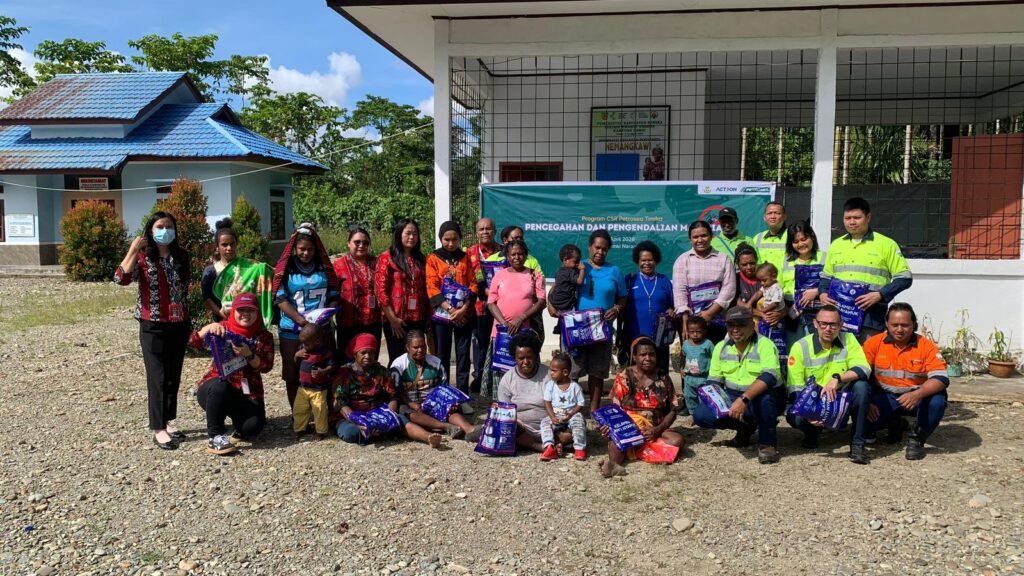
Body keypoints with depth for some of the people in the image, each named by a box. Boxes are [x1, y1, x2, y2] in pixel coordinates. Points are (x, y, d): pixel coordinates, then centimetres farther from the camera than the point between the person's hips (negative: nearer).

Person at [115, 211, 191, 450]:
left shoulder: (181, 256, 7)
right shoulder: (143, 256, -5)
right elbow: (121, 278, -22)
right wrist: (133, 249, -24)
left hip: (179, 324, 5)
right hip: (153, 326, -4)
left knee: (174, 376, 11)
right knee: (157, 377, -3)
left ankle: (167, 422, 24)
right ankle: (158, 429, 4)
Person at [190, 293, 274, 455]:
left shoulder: (264, 336, 2)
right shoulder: (224, 328, 1)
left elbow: (266, 366, -8)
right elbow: (194, 342, -11)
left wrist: (248, 355, -26)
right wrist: (210, 327, -29)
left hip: (247, 392, 1)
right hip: (216, 388, 0)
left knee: (253, 426, -26)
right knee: (220, 386, -38)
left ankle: (238, 418, 13)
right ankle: (215, 436, -21)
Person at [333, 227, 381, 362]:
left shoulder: (375, 262, 6)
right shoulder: (340, 264, -5)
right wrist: (337, 315, -7)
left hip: (373, 322, 4)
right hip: (349, 323, -3)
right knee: (349, 362, 7)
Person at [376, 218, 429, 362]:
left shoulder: (421, 258, 13)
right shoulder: (386, 258, -3)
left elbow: (425, 288, 14)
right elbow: (381, 291, -9)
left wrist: (428, 316, 6)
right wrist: (392, 318, -14)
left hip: (418, 319, 5)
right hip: (396, 320, -5)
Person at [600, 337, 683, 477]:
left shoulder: (663, 379, 5)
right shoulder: (624, 378, 1)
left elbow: (672, 410, 4)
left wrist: (658, 429, -14)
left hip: (655, 430, 2)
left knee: (677, 440, -27)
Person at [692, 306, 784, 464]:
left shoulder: (764, 345, -16)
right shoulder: (721, 347, 1)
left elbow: (769, 377, -32)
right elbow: (714, 380, 5)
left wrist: (744, 399, -44)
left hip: (765, 400, -5)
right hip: (732, 398, 5)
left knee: (764, 395, -40)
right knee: (701, 415, -16)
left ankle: (768, 442, -16)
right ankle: (745, 427, 9)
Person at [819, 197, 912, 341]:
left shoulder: (886, 244, 2)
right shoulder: (836, 245, 17)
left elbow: (904, 278, 0)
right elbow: (826, 276, 26)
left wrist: (880, 295, -13)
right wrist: (822, 293, 5)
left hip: (870, 316, -4)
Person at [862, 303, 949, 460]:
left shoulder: (927, 346, -12)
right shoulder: (874, 343, -8)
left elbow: (941, 378, -22)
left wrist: (917, 394, -41)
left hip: (917, 397, -1)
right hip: (885, 396, 1)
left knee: (937, 401, -32)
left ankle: (917, 438, -5)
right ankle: (895, 424, 14)